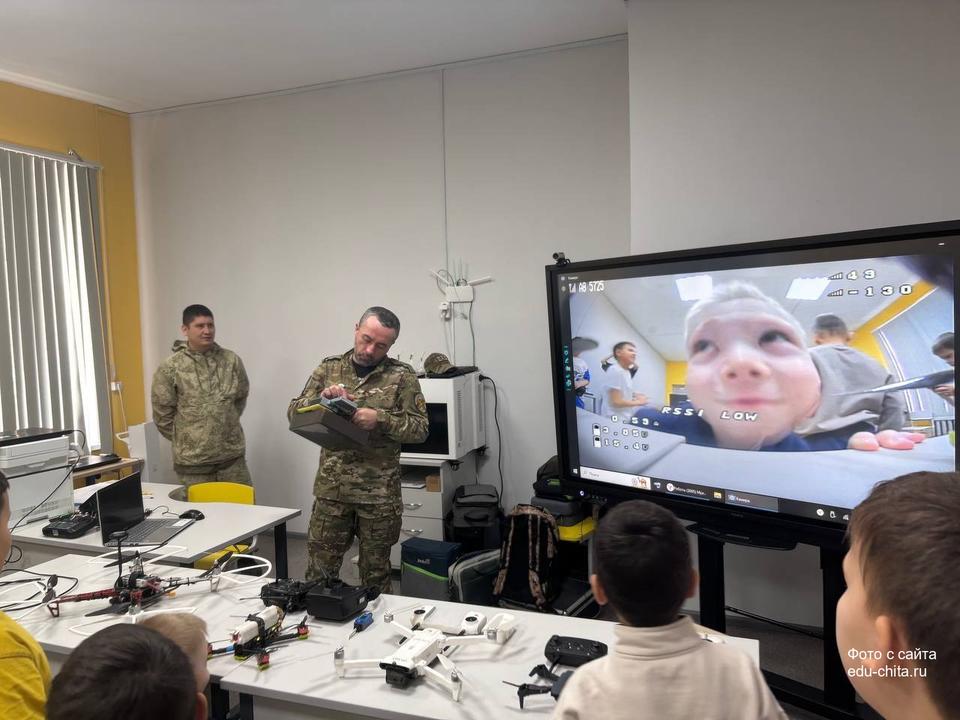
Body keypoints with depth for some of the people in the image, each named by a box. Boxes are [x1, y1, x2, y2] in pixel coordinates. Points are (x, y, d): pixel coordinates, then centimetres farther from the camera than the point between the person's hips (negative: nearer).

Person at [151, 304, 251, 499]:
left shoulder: (231, 360, 2)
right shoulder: (170, 368, -6)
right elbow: (162, 413, 0)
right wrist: (184, 439, 5)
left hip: (232, 455, 2)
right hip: (193, 460, -2)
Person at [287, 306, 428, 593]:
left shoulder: (402, 376, -4)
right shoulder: (329, 368, 5)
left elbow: (420, 429, -7)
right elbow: (294, 411, 4)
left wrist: (381, 418, -23)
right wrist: (321, 398, -16)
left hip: (379, 492, -2)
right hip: (331, 487, 2)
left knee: (375, 571, 12)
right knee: (320, 567, 10)